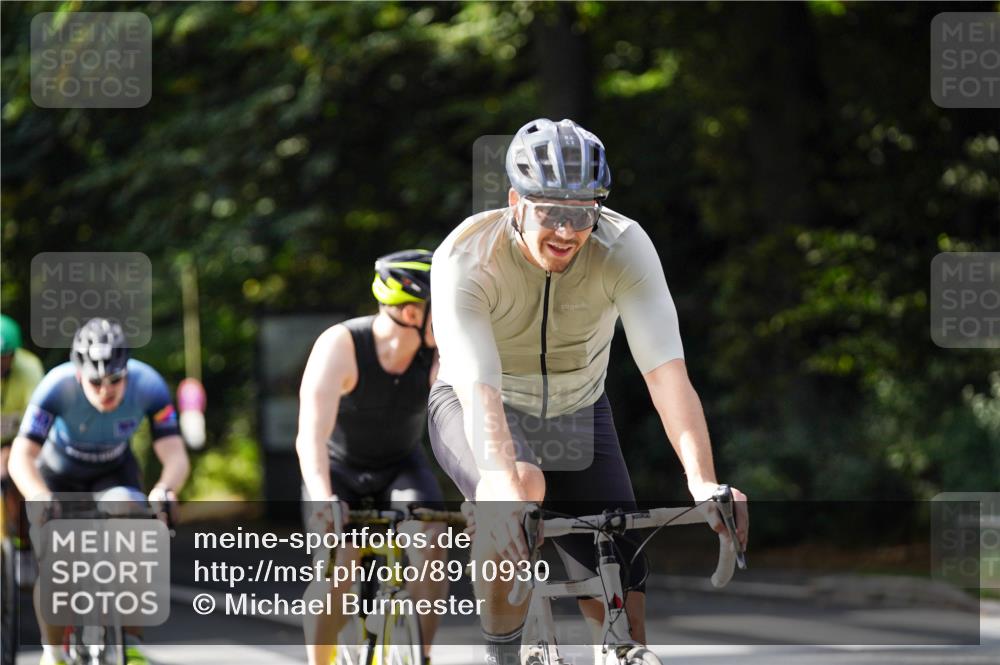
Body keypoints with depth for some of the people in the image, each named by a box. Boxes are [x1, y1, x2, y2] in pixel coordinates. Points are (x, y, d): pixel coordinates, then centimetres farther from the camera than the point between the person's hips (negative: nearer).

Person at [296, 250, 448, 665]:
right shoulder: (340, 346, -30)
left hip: (401, 467, 2)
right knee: (335, 565, -27)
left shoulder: (442, 356, -22)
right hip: (339, 469, -2)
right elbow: (311, 435, -40)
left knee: (430, 540, -27)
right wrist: (323, 499, -57)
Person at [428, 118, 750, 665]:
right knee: (521, 490, -36)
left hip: (577, 414, 3)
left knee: (621, 613, -8)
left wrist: (703, 481, -49)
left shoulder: (624, 246, -25)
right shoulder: (465, 259, -30)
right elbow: (479, 387, -41)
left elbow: (666, 369, -35)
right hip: (478, 411, -3)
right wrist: (504, 484, -59)